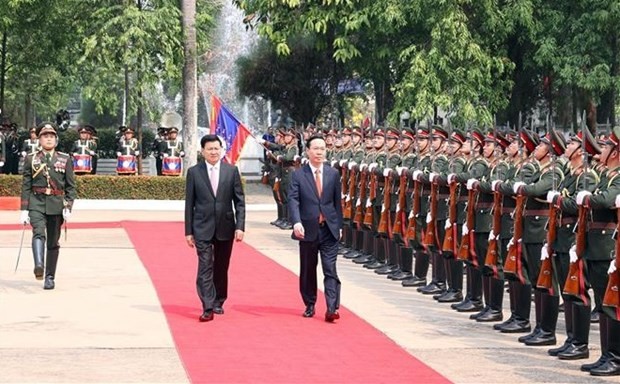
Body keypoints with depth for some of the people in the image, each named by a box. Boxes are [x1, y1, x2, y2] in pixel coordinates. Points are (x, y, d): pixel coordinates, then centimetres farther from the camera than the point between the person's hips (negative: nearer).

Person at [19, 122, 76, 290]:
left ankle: (50, 277, 14)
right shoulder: (31, 159, 7)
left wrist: (68, 207, -6)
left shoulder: (65, 159, 8)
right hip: (36, 203, -1)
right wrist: (24, 210, 0)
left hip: (56, 205, 1)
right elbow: (26, 186, 6)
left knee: (53, 243, 5)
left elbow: (71, 186, 6)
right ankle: (38, 266, -43)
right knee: (39, 233, -25)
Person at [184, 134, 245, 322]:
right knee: (205, 268, -10)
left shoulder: (232, 171, 3)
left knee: (221, 268, 11)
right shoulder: (194, 172, 1)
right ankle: (208, 308, -13)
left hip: (225, 228, 2)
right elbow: (189, 203, 3)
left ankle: (218, 302, 26)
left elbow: (239, 201, 3)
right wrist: (188, 231, 0)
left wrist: (240, 226, -6)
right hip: (202, 228, -2)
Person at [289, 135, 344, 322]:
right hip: (308, 229, 0)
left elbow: (337, 201, 10)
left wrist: (339, 225, 9)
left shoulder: (333, 174, 6)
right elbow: (293, 200, -11)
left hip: (329, 229, 1)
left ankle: (332, 309, -12)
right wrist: (296, 222, -25)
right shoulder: (298, 175, -1)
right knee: (308, 271, 10)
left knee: (330, 270, -6)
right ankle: (309, 305, 23)